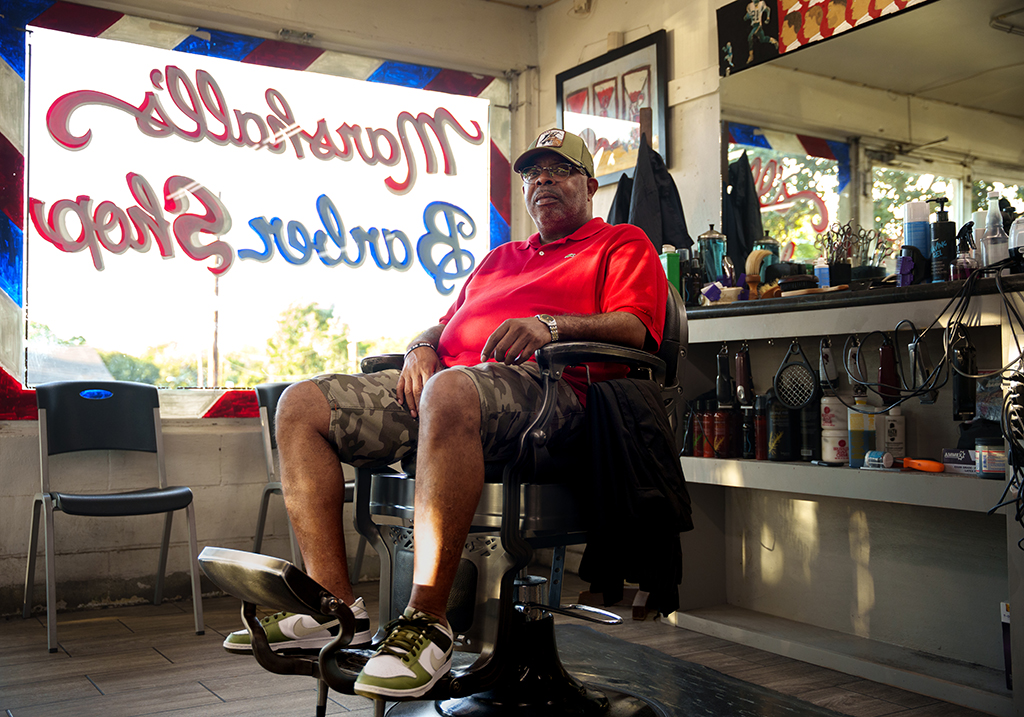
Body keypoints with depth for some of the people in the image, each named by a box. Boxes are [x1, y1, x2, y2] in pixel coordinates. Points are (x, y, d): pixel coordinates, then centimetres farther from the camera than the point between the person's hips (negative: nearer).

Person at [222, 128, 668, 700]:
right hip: (441, 383, 8)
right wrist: (422, 348, 6)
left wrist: (551, 325, -19)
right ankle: (337, 606, -17)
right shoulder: (500, 258, 36)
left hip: (539, 384, -7)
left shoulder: (623, 243, 17)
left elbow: (633, 328, -2)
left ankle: (427, 622, -38)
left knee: (451, 390, -42)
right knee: (302, 405, -9)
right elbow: (446, 326, 31)